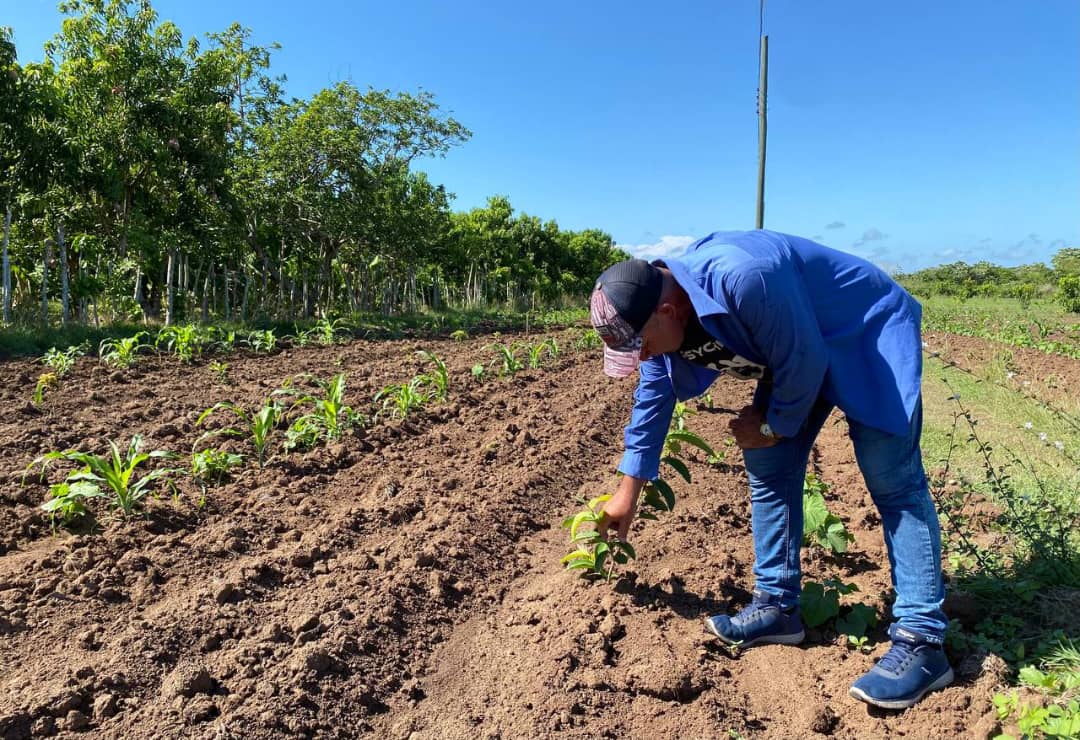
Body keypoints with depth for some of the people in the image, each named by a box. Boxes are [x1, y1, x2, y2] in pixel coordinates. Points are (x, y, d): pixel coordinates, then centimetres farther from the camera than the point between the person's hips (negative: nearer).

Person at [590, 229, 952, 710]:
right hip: (790, 351, 8)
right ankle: (777, 606, 13)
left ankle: (921, 641, -8)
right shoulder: (655, 311, -12)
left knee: (893, 483, -13)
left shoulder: (744, 278, -40)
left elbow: (803, 362, -29)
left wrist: (773, 426, -11)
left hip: (869, 335, -8)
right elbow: (652, 403, 1)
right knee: (768, 471, 3)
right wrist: (628, 492, 7)